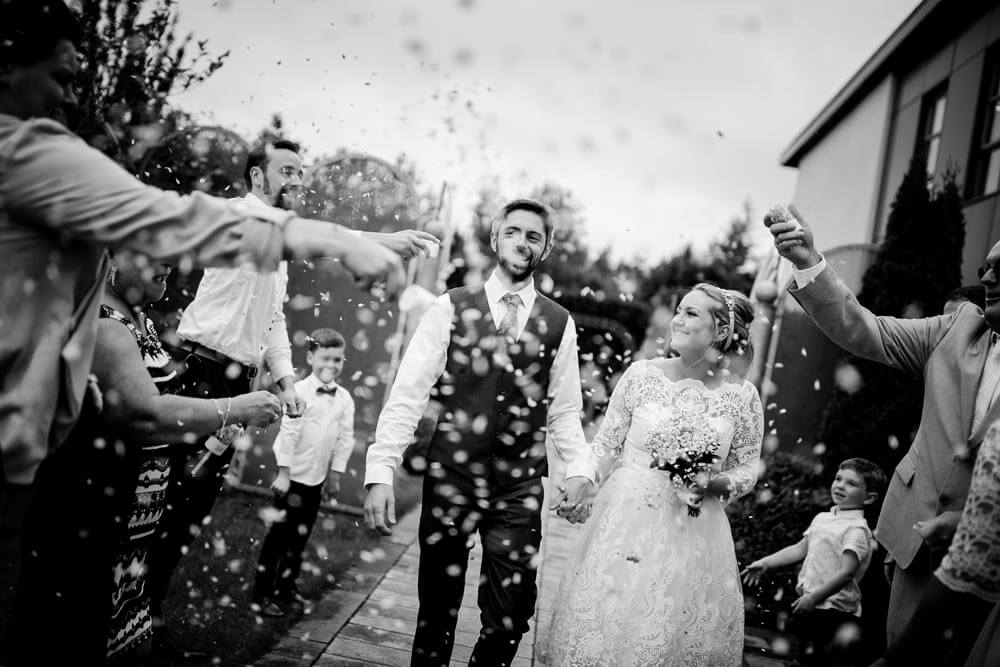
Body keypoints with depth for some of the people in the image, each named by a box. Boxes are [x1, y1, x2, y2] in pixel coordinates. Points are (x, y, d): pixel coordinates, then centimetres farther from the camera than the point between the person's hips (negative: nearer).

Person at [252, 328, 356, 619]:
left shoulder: (344, 399, 1)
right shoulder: (300, 391, -14)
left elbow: (345, 439, 6)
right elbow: (288, 433, -15)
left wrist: (335, 475, 7)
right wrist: (283, 473, -15)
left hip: (318, 478, 6)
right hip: (294, 475, -5)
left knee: (300, 535, 15)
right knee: (280, 534, 2)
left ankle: (286, 588, 28)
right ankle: (262, 593, 12)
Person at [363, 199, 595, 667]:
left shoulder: (560, 324, 7)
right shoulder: (450, 308, 0)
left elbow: (565, 411, 9)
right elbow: (407, 394, -5)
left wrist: (578, 470, -7)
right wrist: (380, 472, -14)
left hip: (520, 487, 1)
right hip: (450, 474, -1)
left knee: (510, 618, 3)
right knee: (436, 609, 11)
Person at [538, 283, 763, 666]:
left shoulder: (742, 396, -2)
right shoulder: (642, 374, -2)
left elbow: (747, 469, 7)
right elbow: (606, 445, 3)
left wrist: (714, 484, -11)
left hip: (694, 534, 0)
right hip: (625, 520, 0)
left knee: (674, 634, 8)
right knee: (606, 625, 4)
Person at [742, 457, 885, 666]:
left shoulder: (857, 529, -15)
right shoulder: (822, 518, 11)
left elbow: (846, 572, -22)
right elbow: (800, 549, 16)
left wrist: (814, 597, -26)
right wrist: (765, 563, 9)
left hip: (835, 612, -8)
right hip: (810, 608, 8)